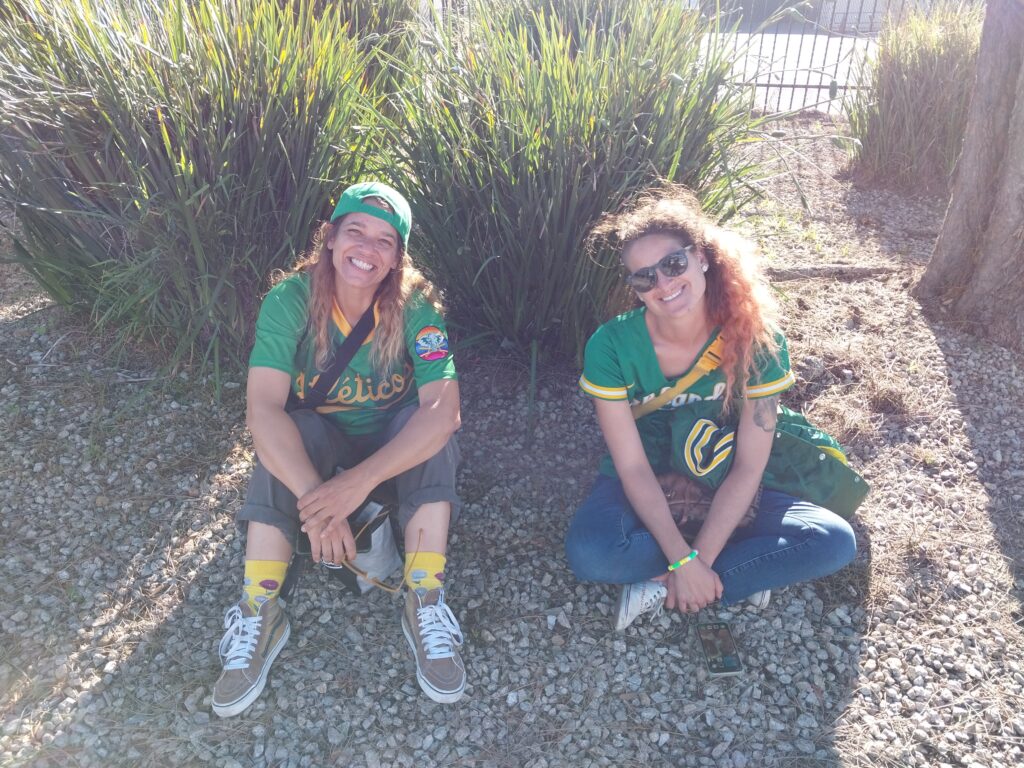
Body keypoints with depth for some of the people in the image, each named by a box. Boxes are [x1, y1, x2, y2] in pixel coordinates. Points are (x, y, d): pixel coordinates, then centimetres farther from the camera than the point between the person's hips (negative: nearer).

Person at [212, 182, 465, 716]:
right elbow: (263, 410, -32)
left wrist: (360, 480, -44)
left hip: (394, 440, 0)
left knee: (431, 427, -30)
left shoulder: (415, 307, -22)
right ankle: (259, 615, -22)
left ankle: (424, 605, -24)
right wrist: (315, 497, -45)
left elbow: (444, 409, -34)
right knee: (284, 435, -30)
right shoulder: (290, 301, -22)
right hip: (318, 434, 0)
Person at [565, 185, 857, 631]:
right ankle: (742, 573, -12)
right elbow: (633, 469, -19)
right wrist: (684, 560, -27)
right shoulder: (611, 346, -21)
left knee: (835, 543, -21)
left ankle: (660, 590, -17)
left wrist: (695, 562, -25)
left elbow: (749, 466, -18)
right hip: (642, 490, -1)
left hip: (722, 490, 2)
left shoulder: (757, 341, -18)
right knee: (589, 553, -33)